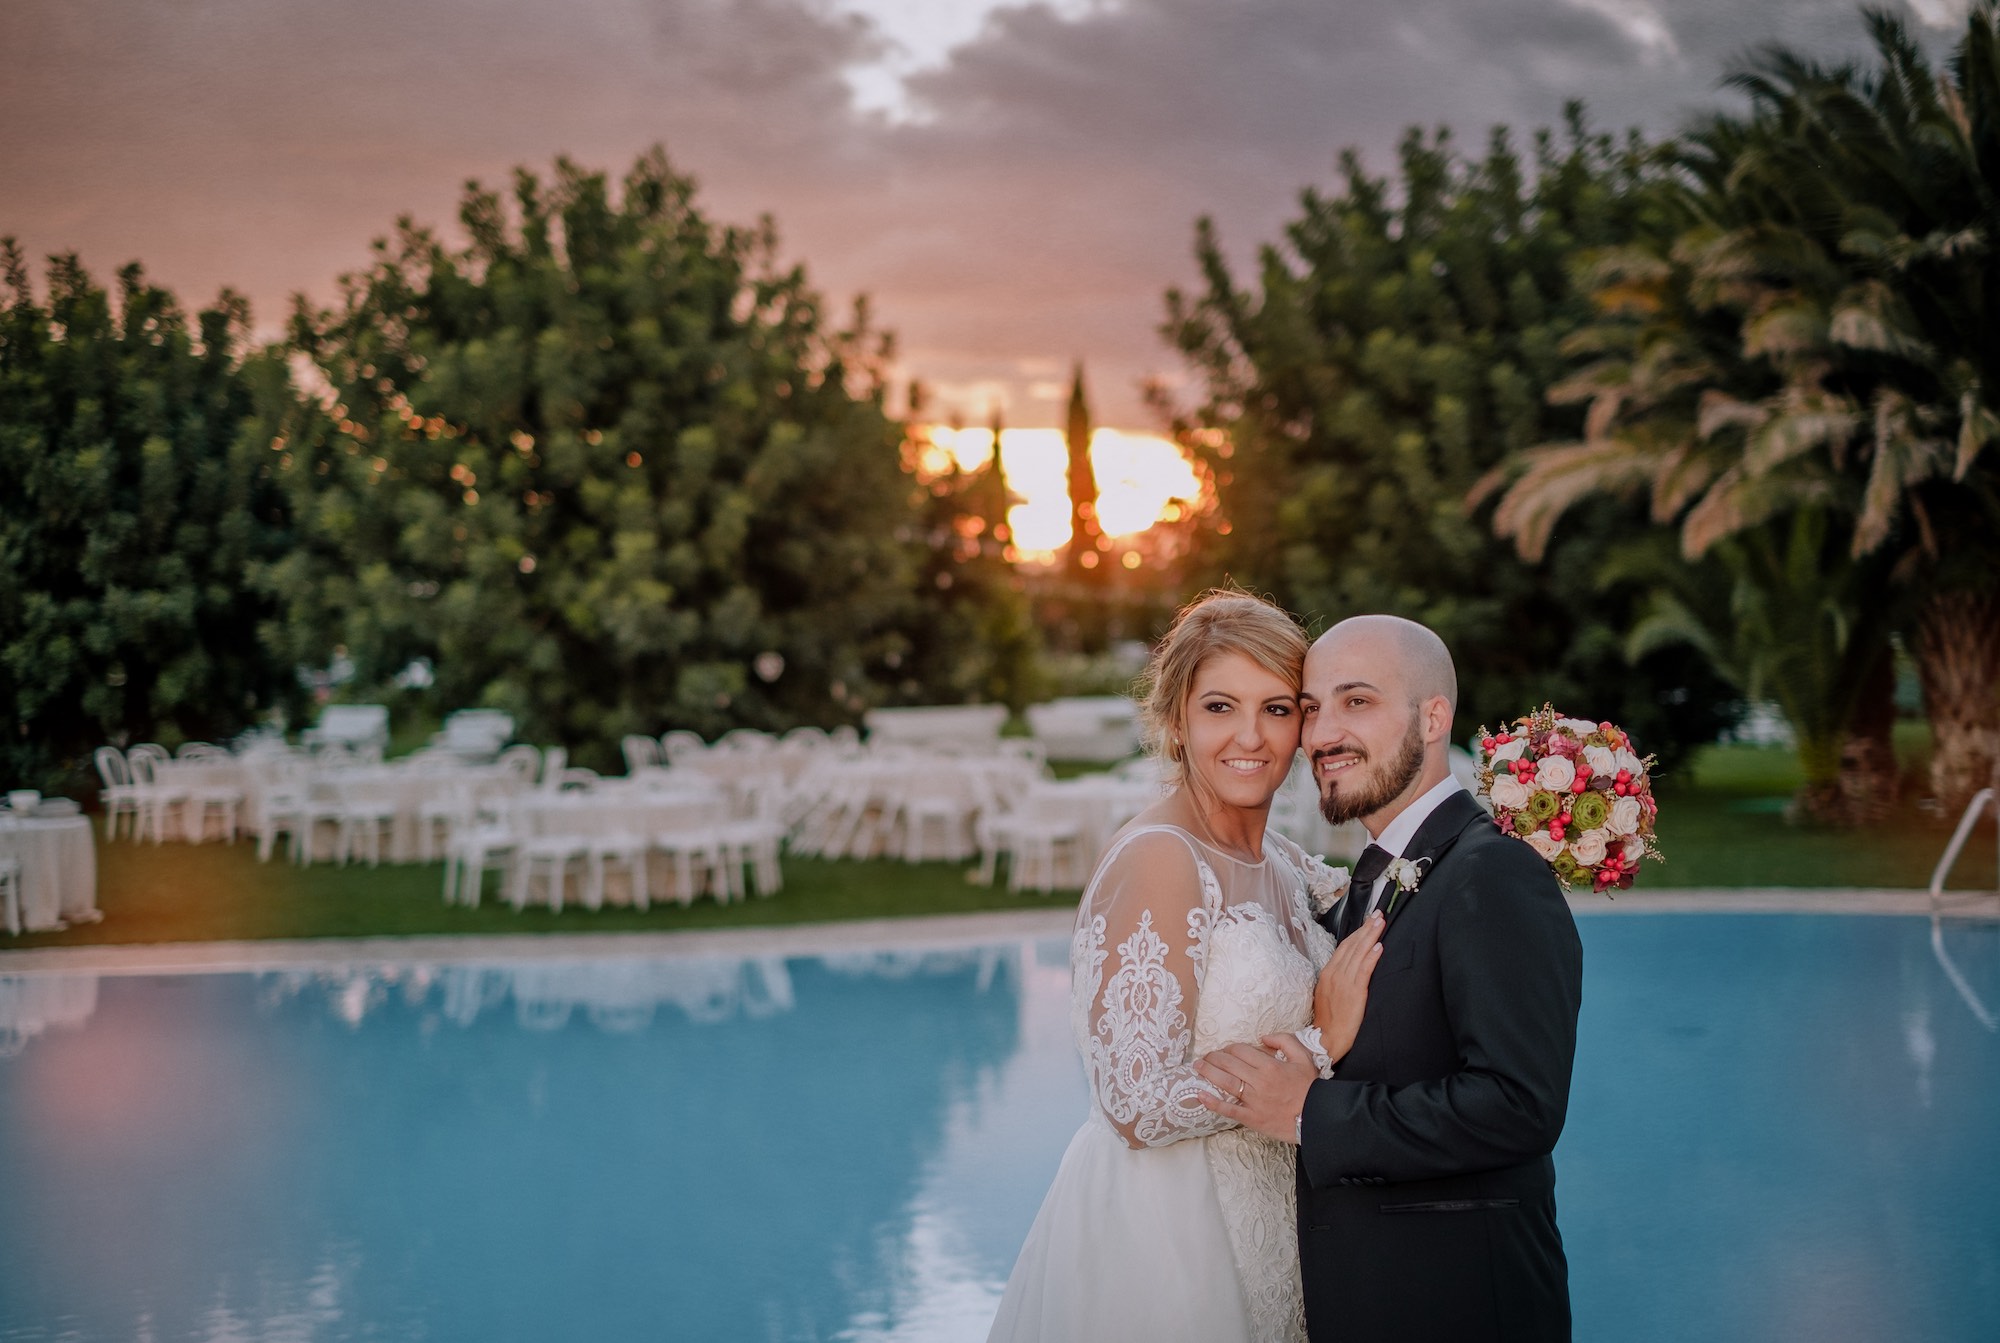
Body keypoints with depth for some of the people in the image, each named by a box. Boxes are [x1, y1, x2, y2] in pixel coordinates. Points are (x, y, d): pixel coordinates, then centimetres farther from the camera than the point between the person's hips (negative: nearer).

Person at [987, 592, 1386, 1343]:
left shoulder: (1287, 868, 7)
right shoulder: (1157, 859, -18)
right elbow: (1140, 1106, -22)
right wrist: (1316, 1045, -17)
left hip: (1249, 1237, 8)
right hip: (1157, 1236, -8)